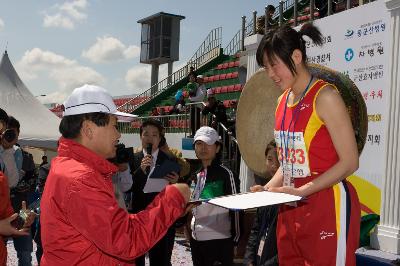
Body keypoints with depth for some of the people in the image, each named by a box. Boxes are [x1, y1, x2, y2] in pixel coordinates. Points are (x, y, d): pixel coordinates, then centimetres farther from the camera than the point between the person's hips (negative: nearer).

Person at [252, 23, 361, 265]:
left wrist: (302, 190, -20)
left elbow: (350, 162, -14)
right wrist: (270, 187, 1)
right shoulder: (283, 101, 10)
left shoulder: (325, 96, -12)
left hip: (328, 207, -7)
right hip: (291, 208, 7)